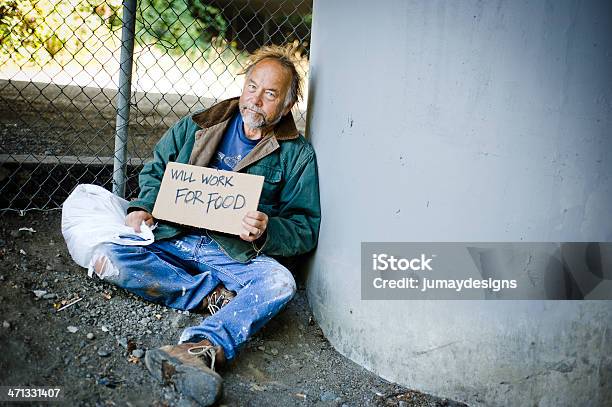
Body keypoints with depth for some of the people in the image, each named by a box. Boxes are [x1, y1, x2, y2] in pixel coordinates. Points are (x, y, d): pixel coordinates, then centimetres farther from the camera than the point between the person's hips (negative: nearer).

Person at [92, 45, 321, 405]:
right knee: (111, 259, -24)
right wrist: (143, 207, 0)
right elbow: (156, 169, 21)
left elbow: (305, 229, 1)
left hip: (236, 254, -2)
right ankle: (216, 294, -21)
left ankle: (201, 347, -54)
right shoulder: (200, 125, 11)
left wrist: (266, 231, -21)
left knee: (279, 281, -34)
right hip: (173, 240, 3)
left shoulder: (298, 154, 4)